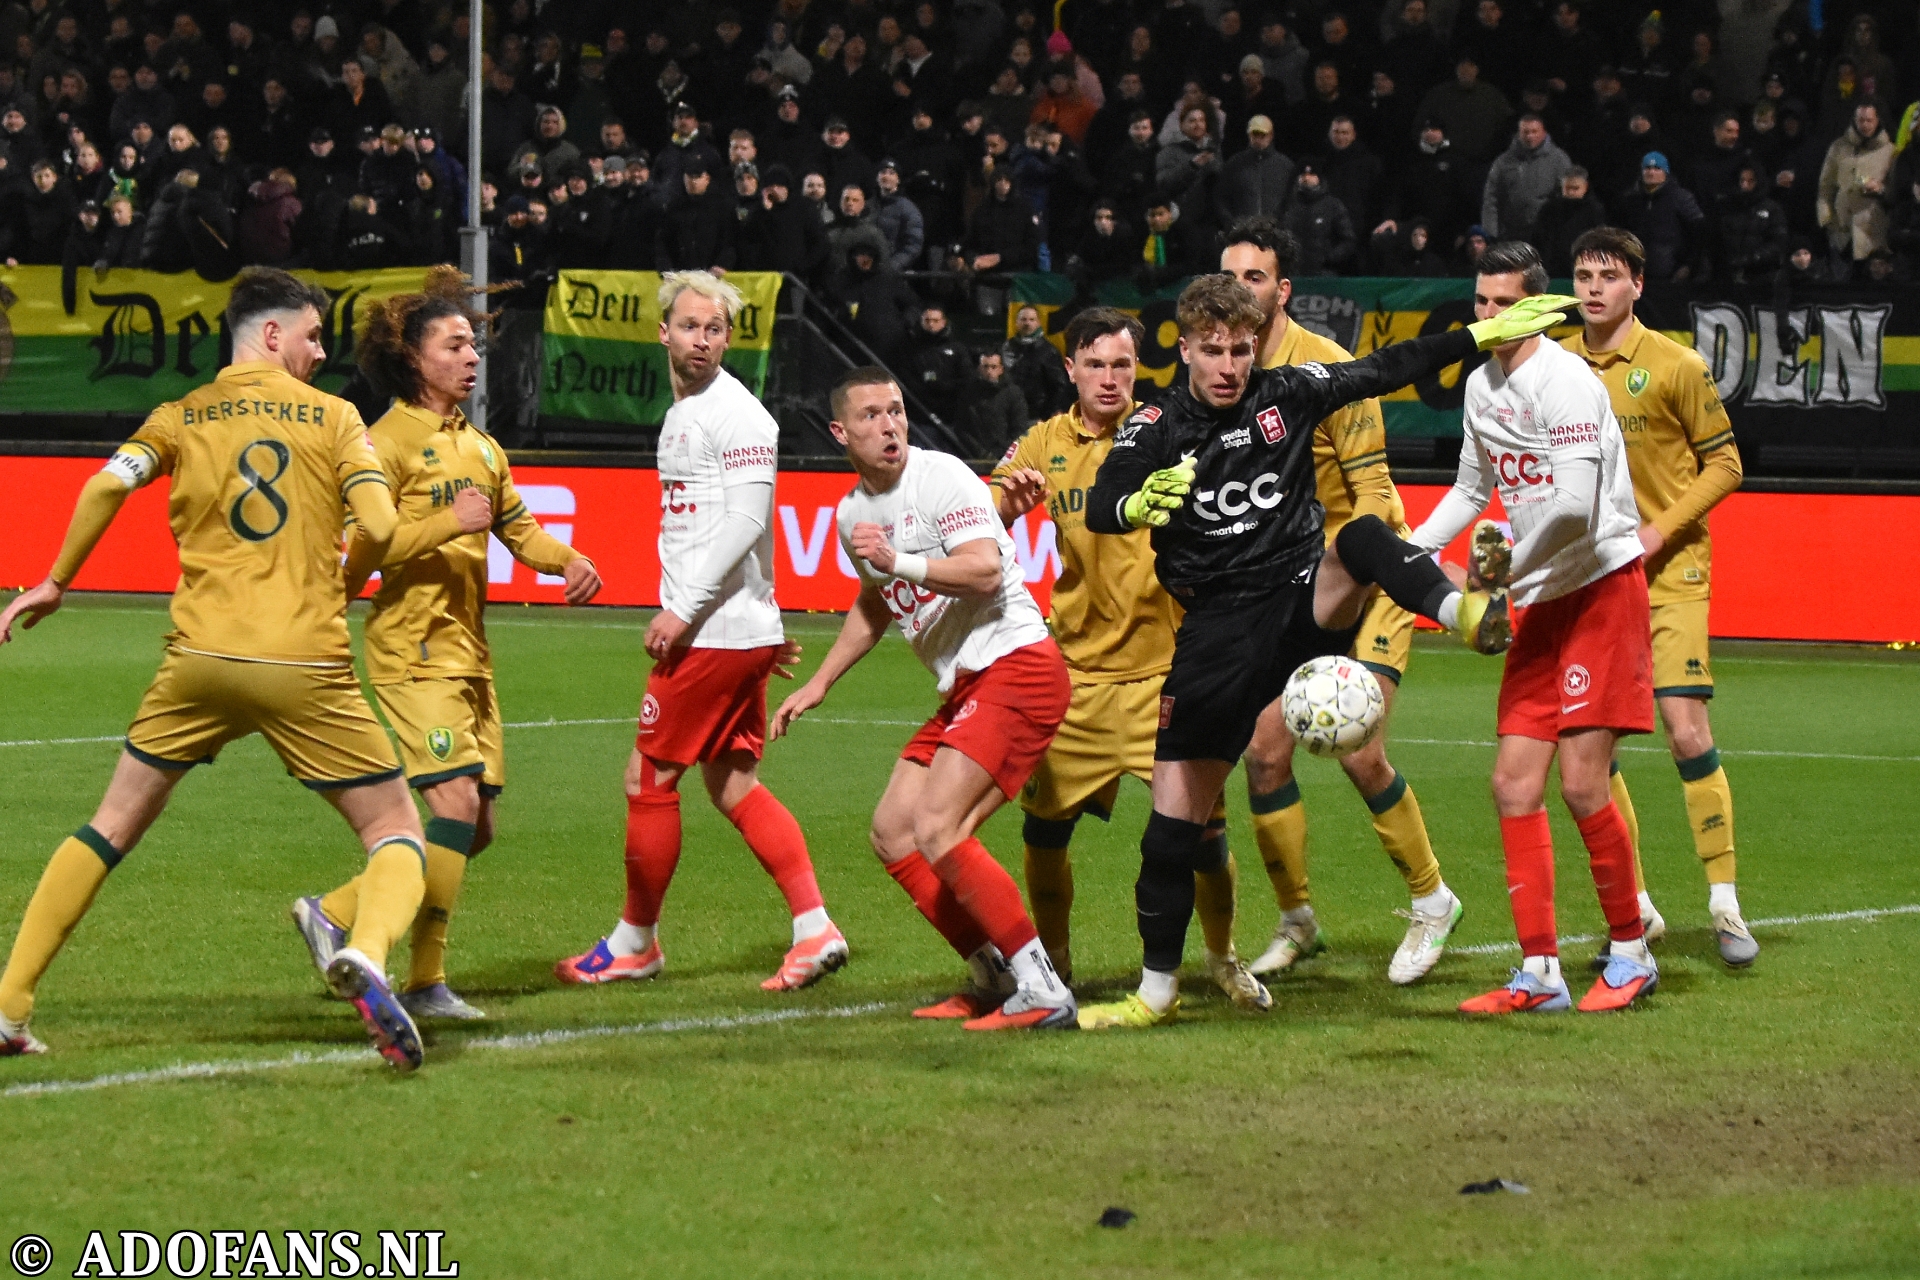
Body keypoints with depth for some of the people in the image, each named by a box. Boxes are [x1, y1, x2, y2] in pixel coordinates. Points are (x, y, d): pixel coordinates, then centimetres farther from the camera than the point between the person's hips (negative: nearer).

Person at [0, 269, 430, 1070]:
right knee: (398, 834, 6)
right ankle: (366, 954, -26)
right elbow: (380, 527, -6)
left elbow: (107, 486, -6)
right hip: (306, 668, -3)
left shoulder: (181, 418, 10)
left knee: (111, 830, 17)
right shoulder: (334, 418, 5)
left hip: (200, 659, 3)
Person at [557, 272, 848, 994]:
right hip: (743, 633, 10)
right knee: (732, 785, 9)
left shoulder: (735, 414, -12)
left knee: (648, 778, -2)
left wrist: (682, 609, -21)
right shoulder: (681, 414, 18)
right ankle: (814, 928, 4)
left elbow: (746, 518, -21)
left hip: (716, 634, -10)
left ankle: (634, 942, 10)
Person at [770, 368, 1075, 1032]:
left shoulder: (939, 476, -12)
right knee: (892, 831, 8)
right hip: (963, 688, 10)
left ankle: (1042, 993, -17)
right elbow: (874, 605, 33)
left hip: (1015, 665, -10)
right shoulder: (854, 512, 15)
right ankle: (995, 979, 15)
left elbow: (985, 571, -25)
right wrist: (817, 685, 33)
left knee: (936, 829, -21)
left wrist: (897, 561, -31)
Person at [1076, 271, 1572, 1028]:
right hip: (1221, 636, 0)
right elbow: (1099, 509, -16)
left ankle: (1464, 614, -57)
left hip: (1303, 604, 0)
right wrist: (1137, 506, -40)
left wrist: (1485, 335, 8)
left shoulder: (1286, 394, 2)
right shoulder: (1157, 428, -2)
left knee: (1362, 538, -33)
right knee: (1173, 820, -1)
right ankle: (1157, 990, 12)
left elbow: (1388, 370, 11)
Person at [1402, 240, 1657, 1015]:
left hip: (1603, 589, -8)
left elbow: (1575, 503, -25)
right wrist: (1411, 551, 17)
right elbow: (1474, 488, 27)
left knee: (1580, 782, -12)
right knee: (1514, 782, 0)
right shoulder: (1481, 385, 12)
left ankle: (1631, 953, 5)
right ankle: (1540, 973, 4)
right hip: (1544, 603, 8)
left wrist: (1507, 565, -17)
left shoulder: (1564, 382, -16)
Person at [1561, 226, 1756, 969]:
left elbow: (1724, 463, -3)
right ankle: (1635, 908, 12)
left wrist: (1659, 531, -13)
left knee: (1687, 733, -13)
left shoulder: (1675, 366, -7)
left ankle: (1725, 904, -5)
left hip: (1669, 572, -4)